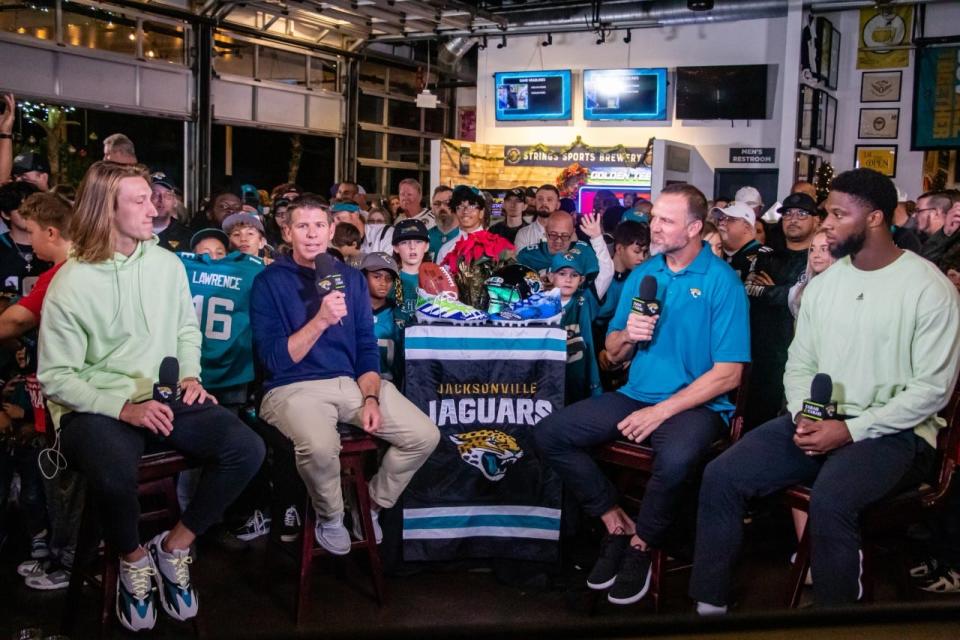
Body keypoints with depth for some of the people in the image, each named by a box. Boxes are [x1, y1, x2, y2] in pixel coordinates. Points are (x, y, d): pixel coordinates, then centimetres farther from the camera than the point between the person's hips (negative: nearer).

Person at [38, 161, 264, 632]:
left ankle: (175, 546, 4)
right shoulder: (71, 283, -10)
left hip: (163, 397, 5)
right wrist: (123, 407, -19)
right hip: (95, 407, -5)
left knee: (247, 449, -17)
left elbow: (187, 330, 18)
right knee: (115, 475, -37)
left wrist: (190, 376, 0)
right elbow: (56, 377, -9)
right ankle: (133, 557, -1)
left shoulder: (166, 262, 5)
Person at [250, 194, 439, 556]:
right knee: (320, 446, -37)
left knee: (425, 435, -11)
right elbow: (273, 359, -11)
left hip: (352, 381, 5)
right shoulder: (269, 281, -2)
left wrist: (371, 398, -5)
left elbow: (367, 346, 11)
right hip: (293, 387, -5)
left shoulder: (352, 278, 12)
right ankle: (330, 517, -2)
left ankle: (373, 505, 16)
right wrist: (321, 321, -22)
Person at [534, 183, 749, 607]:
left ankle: (641, 545, -8)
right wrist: (626, 335, -11)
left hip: (696, 404, -5)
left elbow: (728, 374, -13)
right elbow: (613, 354, 13)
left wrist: (662, 410, -19)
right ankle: (616, 523, 3)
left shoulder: (722, 281, -8)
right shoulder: (643, 274, 8)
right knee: (548, 434, -10)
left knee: (675, 459, -38)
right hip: (636, 395, 6)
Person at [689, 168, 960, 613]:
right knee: (721, 477, -14)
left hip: (893, 430, -5)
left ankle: (836, 605, -12)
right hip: (818, 421, 6)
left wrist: (851, 429, -19)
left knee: (829, 501, -35)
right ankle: (709, 604, -2)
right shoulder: (822, 284, 10)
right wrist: (803, 416, -9)